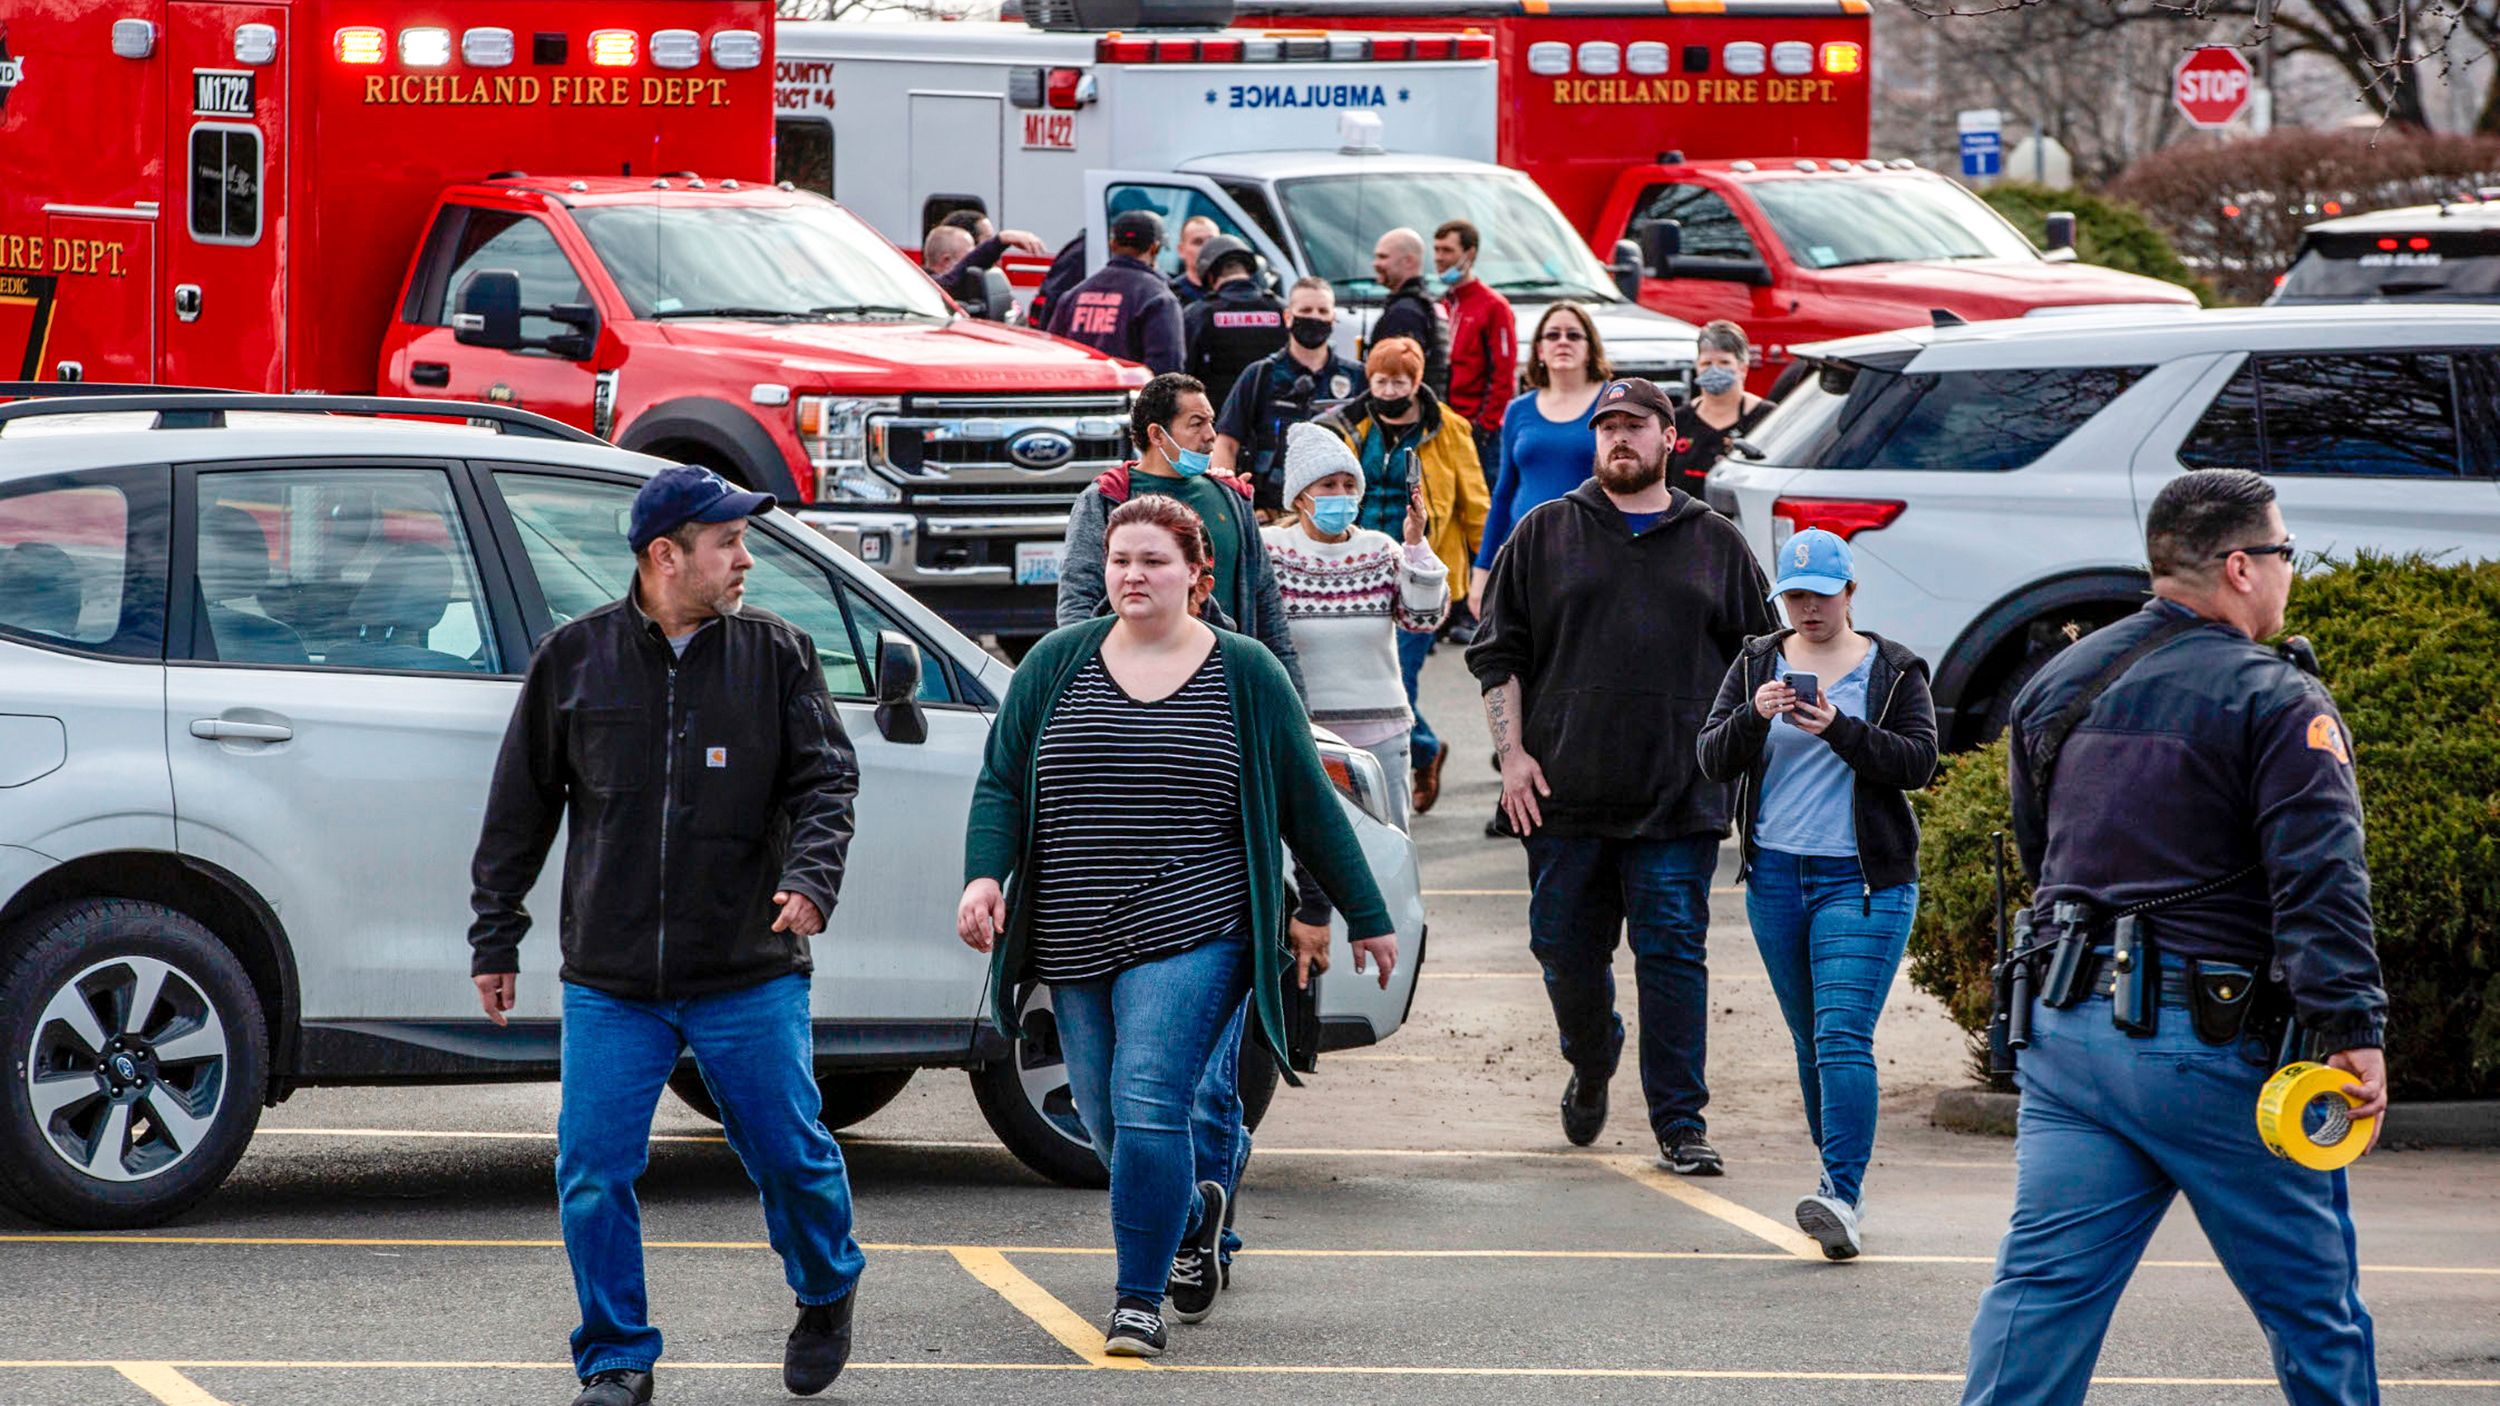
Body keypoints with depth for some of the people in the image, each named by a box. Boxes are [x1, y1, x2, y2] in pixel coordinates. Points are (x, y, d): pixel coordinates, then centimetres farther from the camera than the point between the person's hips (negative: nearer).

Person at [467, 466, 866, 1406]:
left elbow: (826, 779, -1)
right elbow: (520, 808, 11)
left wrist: (809, 876, -21)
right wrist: (495, 935, 10)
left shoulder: (776, 655, 4)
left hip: (749, 976, 0)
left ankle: (827, 1294, 33)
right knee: (593, 1178, -4)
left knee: (792, 1155, 4)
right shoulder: (575, 658, 5)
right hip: (609, 982, 0)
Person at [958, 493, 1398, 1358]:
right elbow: (1001, 785, 8)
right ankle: (1191, 1215, 41)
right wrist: (984, 874, -10)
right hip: (1076, 945, 4)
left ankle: (1140, 1300, -8)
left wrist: (1367, 918, 11)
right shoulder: (1056, 665, 7)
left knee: (1147, 1104, -18)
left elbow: (1306, 802, 8)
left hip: (1193, 935, -4)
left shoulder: (1244, 673, 3)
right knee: (1108, 1124, 10)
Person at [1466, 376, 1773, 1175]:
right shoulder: (1546, 535, 10)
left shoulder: (1717, 546, 11)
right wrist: (1512, 751, -1)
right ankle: (1590, 1067, 33)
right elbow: (1498, 652, 9)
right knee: (1566, 949, 6)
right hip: (1565, 794, 1)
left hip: (1679, 800, -1)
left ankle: (1680, 1125, -4)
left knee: (1673, 956, -6)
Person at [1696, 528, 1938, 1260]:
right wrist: (1753, 718, -19)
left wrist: (1841, 729, -22)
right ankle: (1838, 1179, 22)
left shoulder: (1894, 671, 1)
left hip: (1863, 879, -4)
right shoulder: (1756, 665, 9)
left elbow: (1918, 762, -9)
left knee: (1843, 1038, -16)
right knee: (1810, 1041, 11)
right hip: (1775, 876, 4)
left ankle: (1842, 1195, -25)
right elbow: (1713, 760, 1)